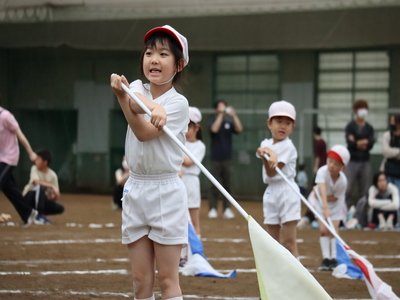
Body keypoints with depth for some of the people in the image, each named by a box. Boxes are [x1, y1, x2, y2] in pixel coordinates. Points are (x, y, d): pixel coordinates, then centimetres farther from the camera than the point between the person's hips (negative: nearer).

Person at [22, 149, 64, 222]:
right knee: (41, 187, -34)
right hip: (28, 198, -4)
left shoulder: (52, 175, -8)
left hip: (43, 200, 4)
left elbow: (56, 197, -7)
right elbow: (36, 182, -34)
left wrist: (55, 196, -31)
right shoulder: (34, 169, -13)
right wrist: (52, 186, -41)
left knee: (60, 208, -17)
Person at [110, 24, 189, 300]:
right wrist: (153, 107, -36)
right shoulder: (138, 88, 9)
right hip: (135, 189, 5)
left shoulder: (179, 103, -6)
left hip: (166, 192, -5)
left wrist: (121, 96, -26)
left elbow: (144, 133, -17)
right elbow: (136, 101, -16)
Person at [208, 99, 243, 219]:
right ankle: (212, 209, 0)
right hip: (216, 158, -2)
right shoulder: (213, 122, 1)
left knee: (227, 184, 3)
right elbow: (215, 129, -20)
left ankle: (227, 209, 7)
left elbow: (239, 129, -9)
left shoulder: (229, 123, 7)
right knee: (214, 185, -4)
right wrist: (221, 114, -20)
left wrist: (234, 115, -16)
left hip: (227, 158, 2)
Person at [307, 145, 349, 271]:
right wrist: (325, 207, -60)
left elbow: (338, 199, -19)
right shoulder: (322, 172, -33)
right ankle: (326, 259, -7)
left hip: (335, 202, 1)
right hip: (320, 200, 0)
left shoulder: (343, 181, -27)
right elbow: (322, 189, -48)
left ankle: (334, 259, -3)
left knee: (334, 229, -10)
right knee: (323, 229, -11)